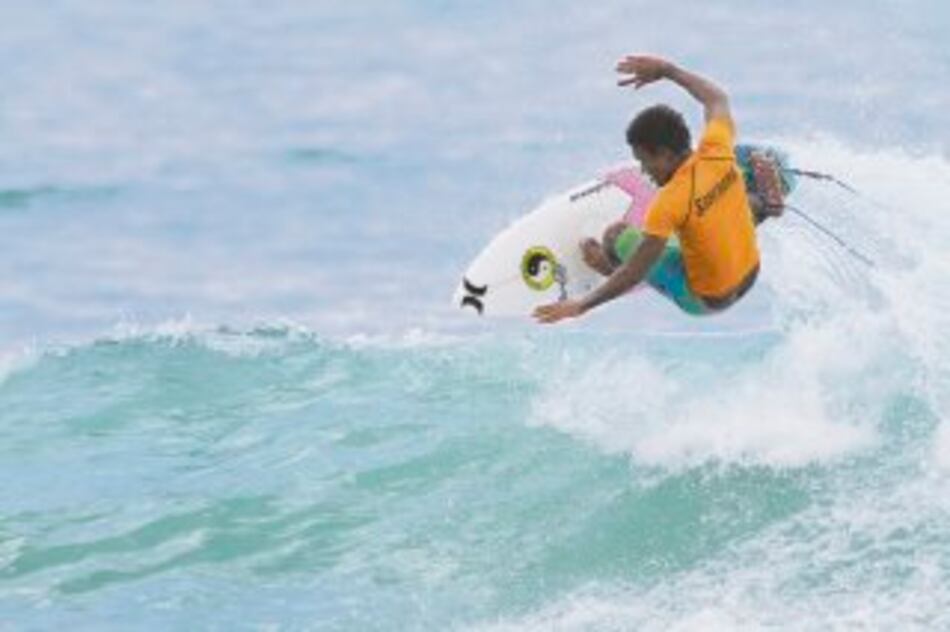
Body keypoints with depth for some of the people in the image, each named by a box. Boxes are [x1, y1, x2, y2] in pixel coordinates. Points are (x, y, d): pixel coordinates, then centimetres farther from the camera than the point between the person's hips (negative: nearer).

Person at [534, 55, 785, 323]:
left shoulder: (671, 202, -31)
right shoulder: (717, 150, -15)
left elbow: (636, 272, -31)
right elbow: (716, 98, 8)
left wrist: (581, 306, -27)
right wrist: (666, 70, 15)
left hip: (705, 299, -5)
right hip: (749, 277, 5)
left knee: (617, 235, 11)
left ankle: (608, 263, 40)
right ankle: (763, 205, 47)